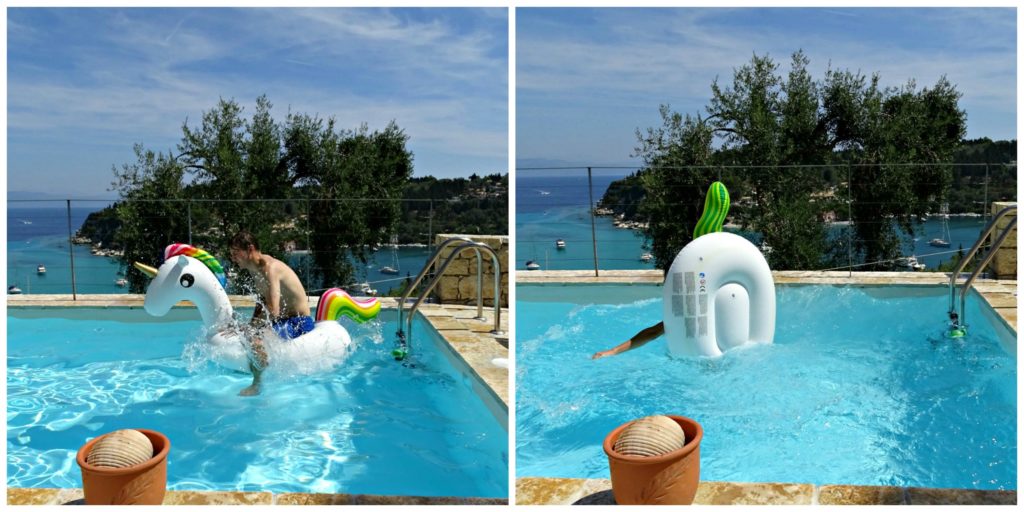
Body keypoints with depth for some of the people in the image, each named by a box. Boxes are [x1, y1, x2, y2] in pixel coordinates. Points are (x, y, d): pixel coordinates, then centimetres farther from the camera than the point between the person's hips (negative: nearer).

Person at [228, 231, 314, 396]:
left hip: (299, 323, -10)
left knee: (255, 341, -32)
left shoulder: (270, 267, -22)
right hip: (284, 321, 10)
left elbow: (272, 311, -31)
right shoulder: (256, 268, 8)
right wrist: (251, 326, 4)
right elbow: (260, 305, 18)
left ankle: (257, 385, -11)